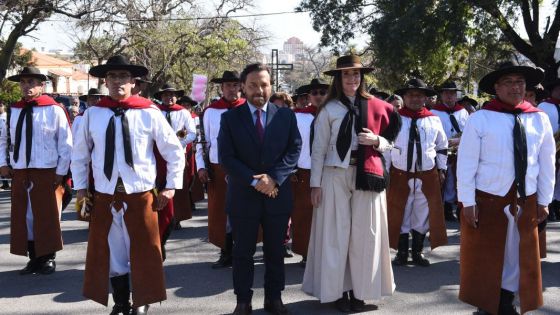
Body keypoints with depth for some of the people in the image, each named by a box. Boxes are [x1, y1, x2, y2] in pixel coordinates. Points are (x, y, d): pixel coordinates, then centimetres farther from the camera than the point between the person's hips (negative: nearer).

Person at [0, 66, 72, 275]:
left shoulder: (54, 110, -8)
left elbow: (66, 144, -5)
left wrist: (61, 172, -7)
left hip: (46, 173, -5)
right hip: (19, 173, 5)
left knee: (48, 218, 3)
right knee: (24, 217, 9)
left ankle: (48, 259, 18)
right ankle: (34, 259, 20)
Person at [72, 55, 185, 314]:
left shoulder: (149, 113, -6)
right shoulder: (92, 114, 0)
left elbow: (175, 151, 2)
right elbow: (79, 154, 12)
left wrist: (171, 187, -1)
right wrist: (80, 187, 10)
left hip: (140, 196, -2)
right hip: (104, 197, 2)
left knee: (143, 253, 8)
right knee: (111, 253, 11)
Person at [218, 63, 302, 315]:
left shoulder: (286, 116, 4)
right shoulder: (230, 118, -1)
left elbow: (294, 150, -1)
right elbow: (226, 157, -7)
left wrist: (274, 178, -15)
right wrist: (254, 181, -17)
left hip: (278, 195, 1)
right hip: (243, 196, -1)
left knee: (275, 251, 11)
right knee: (243, 253, 8)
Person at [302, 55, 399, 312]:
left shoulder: (375, 107, 6)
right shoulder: (328, 109, 0)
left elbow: (388, 142, 13)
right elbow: (318, 149, -1)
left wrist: (376, 141, -10)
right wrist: (315, 183, -5)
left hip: (366, 176, 2)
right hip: (335, 176, -2)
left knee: (364, 234, 5)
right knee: (336, 234, 3)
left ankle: (360, 290, 18)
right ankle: (338, 291, 15)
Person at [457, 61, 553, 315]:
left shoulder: (540, 119, 1)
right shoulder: (480, 119, -10)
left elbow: (547, 163, 6)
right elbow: (466, 163, -10)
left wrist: (543, 201, 6)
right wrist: (468, 202, -11)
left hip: (525, 201, 4)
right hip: (487, 199, -3)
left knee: (520, 254, 13)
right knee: (484, 256, 7)